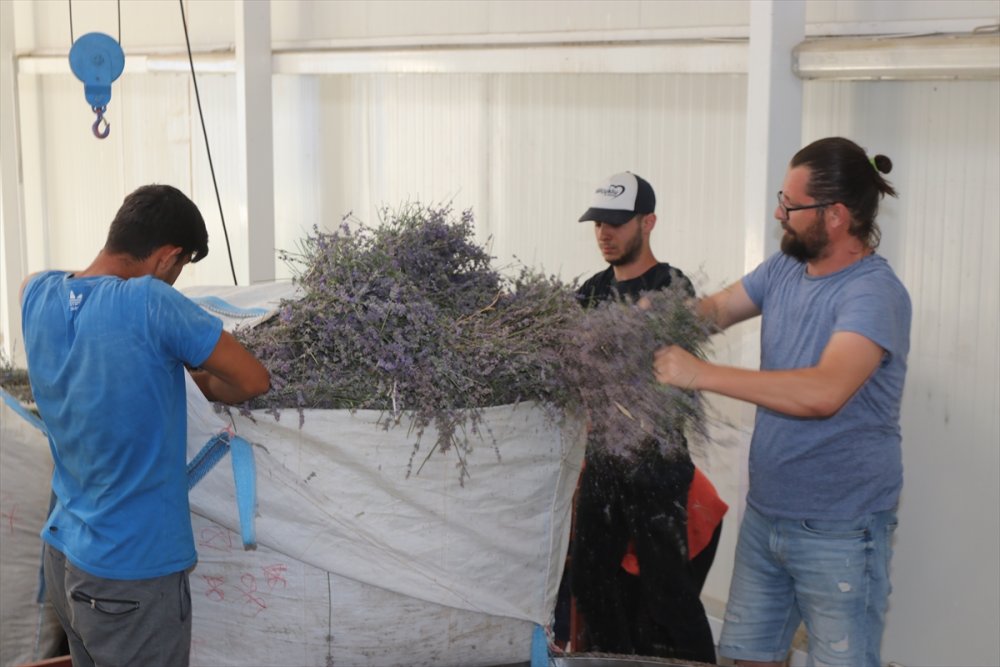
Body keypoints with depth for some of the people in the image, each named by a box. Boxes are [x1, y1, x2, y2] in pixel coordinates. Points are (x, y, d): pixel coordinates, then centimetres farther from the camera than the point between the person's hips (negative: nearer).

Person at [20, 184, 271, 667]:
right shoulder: (149, 303, -22)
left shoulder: (38, 295, -2)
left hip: (61, 557, 7)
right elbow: (254, 381, -12)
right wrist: (210, 386, 10)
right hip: (132, 577, -7)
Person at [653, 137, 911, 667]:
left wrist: (701, 374, -32)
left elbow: (823, 392, -35)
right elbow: (717, 309, 15)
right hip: (765, 513, 7)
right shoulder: (784, 269, 3)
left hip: (839, 533, -7)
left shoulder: (875, 293, -21)